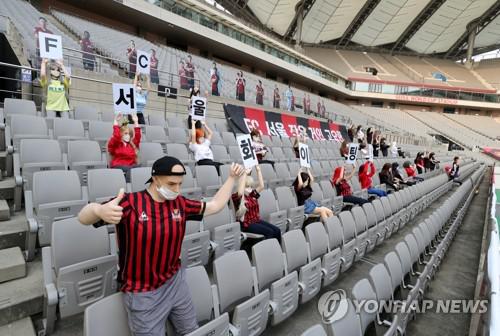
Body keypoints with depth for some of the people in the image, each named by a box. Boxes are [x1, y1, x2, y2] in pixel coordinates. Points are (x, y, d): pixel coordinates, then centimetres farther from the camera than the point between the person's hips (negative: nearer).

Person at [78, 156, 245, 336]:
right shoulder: (130, 202, -19)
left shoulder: (180, 203, -5)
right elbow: (83, 218, -23)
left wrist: (232, 177, -1)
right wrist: (98, 209, -48)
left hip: (175, 282, 5)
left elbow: (215, 205, 2)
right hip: (142, 293, -4)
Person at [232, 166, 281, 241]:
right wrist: (245, 174, -34)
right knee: (269, 232, -22)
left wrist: (258, 170, -3)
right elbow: (240, 192, -34)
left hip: (257, 220, 7)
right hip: (246, 224, -7)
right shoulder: (237, 197, -11)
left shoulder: (252, 194, 10)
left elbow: (261, 186, 3)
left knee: (277, 230, -9)